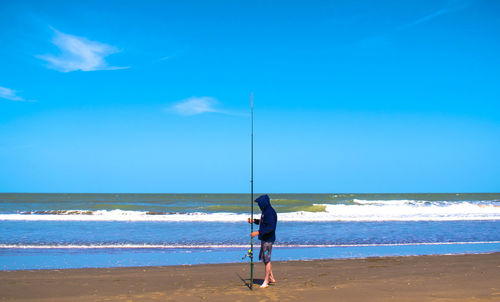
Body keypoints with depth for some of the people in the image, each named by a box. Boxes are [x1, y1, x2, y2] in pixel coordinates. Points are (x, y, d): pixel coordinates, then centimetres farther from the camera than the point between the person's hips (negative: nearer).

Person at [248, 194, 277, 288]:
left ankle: (266, 281, 6)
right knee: (263, 258, 17)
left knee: (267, 259, -3)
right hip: (264, 238, 10)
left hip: (268, 239, -10)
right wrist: (253, 221, 12)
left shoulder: (270, 212, -20)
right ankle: (271, 278, 27)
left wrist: (258, 232, -28)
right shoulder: (265, 211, 12)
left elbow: (271, 227, -26)